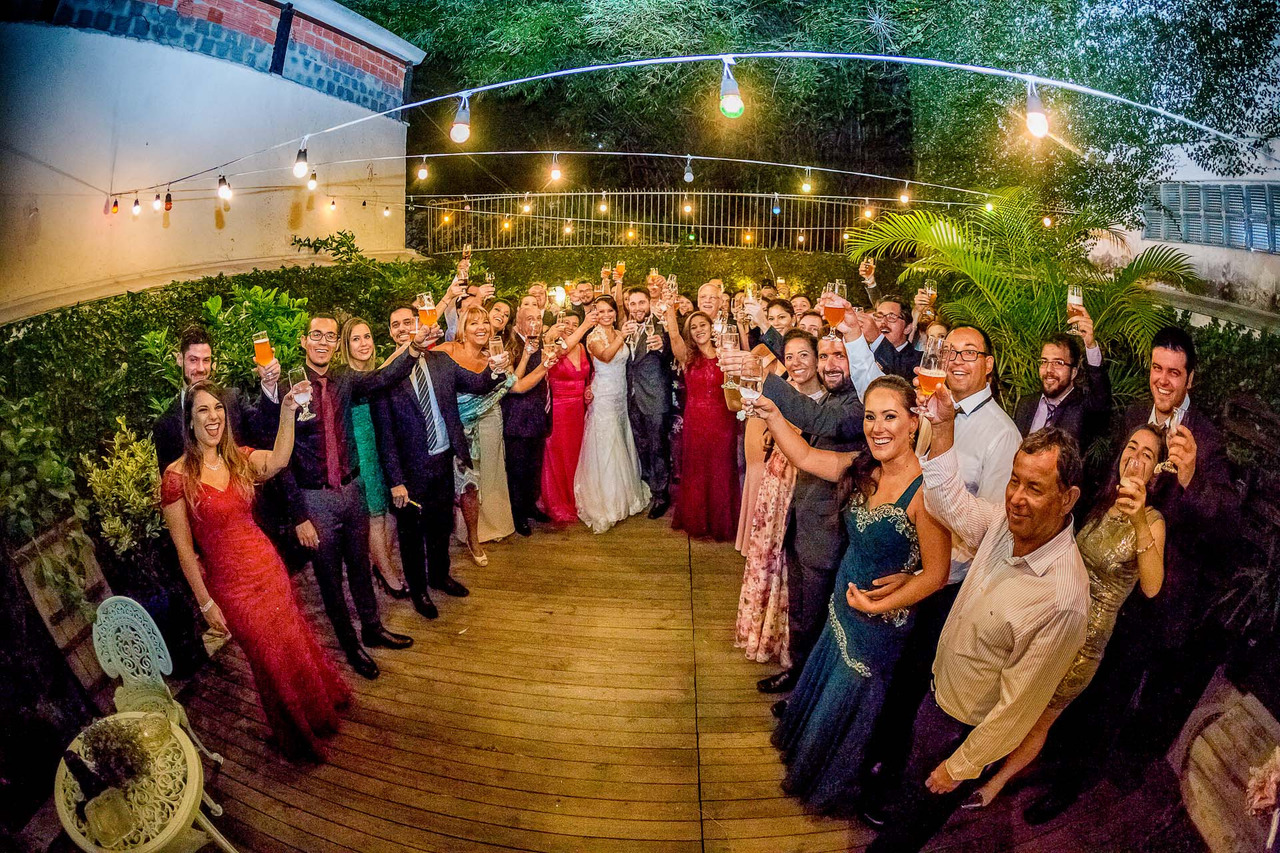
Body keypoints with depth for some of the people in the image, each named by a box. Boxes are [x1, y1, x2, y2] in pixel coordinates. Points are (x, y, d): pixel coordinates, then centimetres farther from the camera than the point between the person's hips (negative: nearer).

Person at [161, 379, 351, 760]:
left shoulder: (239, 458, -1)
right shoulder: (177, 476, -16)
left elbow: (278, 460, -24)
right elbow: (184, 548, -12)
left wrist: (287, 411, -36)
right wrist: (205, 602, -11)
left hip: (268, 567, 4)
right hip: (231, 582, -4)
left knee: (295, 641, 19)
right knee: (270, 658, 13)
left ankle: (319, 708, 46)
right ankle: (296, 734, 38)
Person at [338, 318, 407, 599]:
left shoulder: (376, 372, 8)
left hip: (384, 447, 7)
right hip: (360, 451, -6)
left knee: (390, 509, 12)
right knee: (374, 514, 5)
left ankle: (385, 564, 29)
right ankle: (388, 573, 20)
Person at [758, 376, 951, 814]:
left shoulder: (926, 491, -28)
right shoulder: (866, 470, -8)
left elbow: (935, 574, -23)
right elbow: (804, 456, -3)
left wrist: (878, 605, -25)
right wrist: (771, 412, -16)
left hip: (881, 624, -6)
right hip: (843, 607, 6)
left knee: (847, 706, 18)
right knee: (823, 688, 28)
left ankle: (836, 787, 48)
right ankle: (806, 756, 58)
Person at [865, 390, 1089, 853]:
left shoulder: (1062, 601, -37)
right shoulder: (1006, 523, -15)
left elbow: (1016, 707, -27)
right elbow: (949, 499, 6)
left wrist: (960, 766, -15)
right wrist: (944, 424, -7)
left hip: (966, 726, -7)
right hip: (937, 692, 7)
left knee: (919, 811, 18)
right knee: (907, 780, 31)